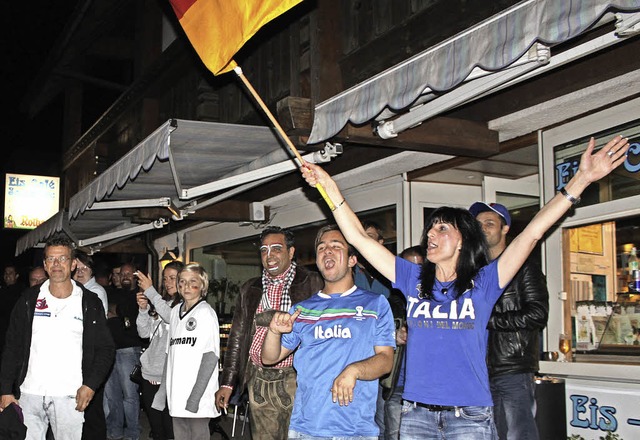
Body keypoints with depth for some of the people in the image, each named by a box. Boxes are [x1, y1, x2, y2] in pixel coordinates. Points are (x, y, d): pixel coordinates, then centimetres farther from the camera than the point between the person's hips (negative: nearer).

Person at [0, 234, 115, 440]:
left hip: (70, 397, -1)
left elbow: (105, 349, 3)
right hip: (29, 393, 2)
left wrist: (91, 385, -10)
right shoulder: (29, 299, 7)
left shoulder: (90, 303, 3)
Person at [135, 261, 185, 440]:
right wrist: (143, 309, -2)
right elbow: (144, 333, 14)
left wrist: (150, 291, -18)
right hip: (150, 372, 7)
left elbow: (171, 316, -22)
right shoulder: (159, 303, 16)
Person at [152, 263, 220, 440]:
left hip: (199, 394, -6)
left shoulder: (206, 313, -5)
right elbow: (171, 352, 15)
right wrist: (163, 389, 9)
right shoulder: (176, 311, 12)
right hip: (177, 394, 6)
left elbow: (210, 357, -10)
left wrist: (195, 396, -16)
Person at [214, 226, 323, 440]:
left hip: (295, 380, -4)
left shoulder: (310, 283, -1)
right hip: (258, 381, 4)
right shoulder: (250, 289, 13)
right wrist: (227, 382, 12)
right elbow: (237, 336, 16)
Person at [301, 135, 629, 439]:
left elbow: (532, 233, -6)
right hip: (416, 413, 3)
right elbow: (358, 237, 8)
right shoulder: (413, 279, 9)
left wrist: (581, 179, -12)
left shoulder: (484, 282, 2)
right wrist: (329, 187, 4)